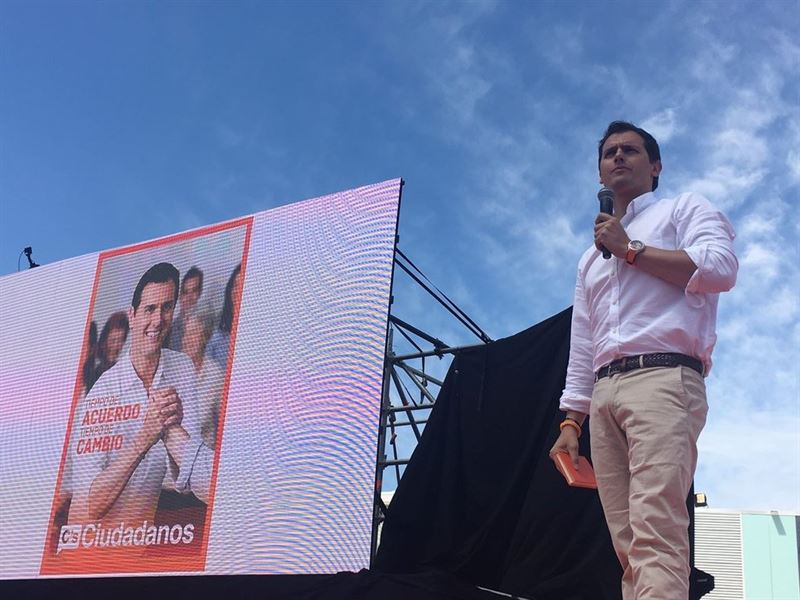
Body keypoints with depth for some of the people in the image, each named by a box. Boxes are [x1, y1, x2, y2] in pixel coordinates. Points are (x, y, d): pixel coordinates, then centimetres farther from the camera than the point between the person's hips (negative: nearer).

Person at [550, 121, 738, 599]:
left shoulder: (687, 208, 15)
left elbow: (721, 268, -7)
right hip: (604, 394, 7)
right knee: (629, 545, -3)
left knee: (655, 532, -23)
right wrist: (571, 421, 15)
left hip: (663, 378, -6)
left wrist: (630, 250, 0)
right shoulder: (591, 259, 31)